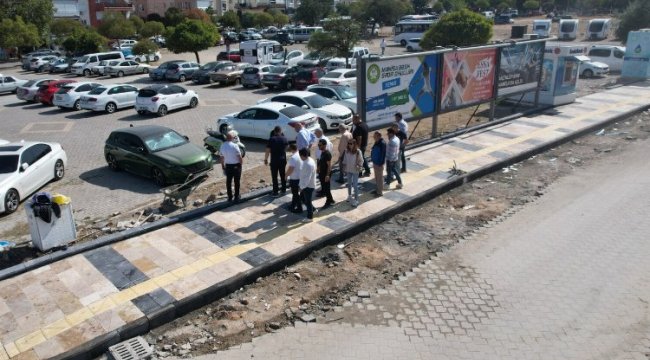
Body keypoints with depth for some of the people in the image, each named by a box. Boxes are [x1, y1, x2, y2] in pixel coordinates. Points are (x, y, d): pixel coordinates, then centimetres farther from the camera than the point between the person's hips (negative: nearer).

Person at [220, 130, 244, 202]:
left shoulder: (222, 146, -3)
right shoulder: (235, 146, -19)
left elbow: (222, 158, 4)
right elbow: (239, 157, -16)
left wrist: (223, 166, 15)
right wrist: (241, 162, 3)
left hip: (228, 166, 4)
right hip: (236, 166, -4)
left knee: (228, 182, 13)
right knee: (237, 181, 9)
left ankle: (230, 197, 20)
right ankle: (236, 197, 16)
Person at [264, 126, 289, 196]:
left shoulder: (271, 139, -11)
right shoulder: (284, 139, -2)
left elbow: (267, 151, -11)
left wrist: (265, 159, 0)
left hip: (274, 161, -3)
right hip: (283, 160, 3)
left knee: (274, 176, 4)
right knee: (283, 175, 17)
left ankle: (275, 192, 6)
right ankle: (284, 189, 26)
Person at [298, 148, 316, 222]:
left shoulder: (309, 164, -29)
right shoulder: (306, 161, 3)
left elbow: (307, 178, -29)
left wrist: (302, 187, -25)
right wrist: (301, 184, 18)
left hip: (309, 186, -10)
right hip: (305, 184, 10)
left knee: (308, 201, 4)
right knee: (302, 198, 21)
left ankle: (310, 217, 20)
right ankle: (312, 209, 37)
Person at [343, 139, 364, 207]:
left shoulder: (358, 151, -15)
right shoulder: (347, 151, -4)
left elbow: (361, 160, -8)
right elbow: (345, 160, 6)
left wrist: (359, 166, -24)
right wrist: (344, 168, 5)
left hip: (355, 171, -4)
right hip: (348, 170, 5)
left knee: (355, 185, -4)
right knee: (349, 184, 20)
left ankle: (356, 200, 3)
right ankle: (349, 196, 39)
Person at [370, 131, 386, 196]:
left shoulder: (382, 143, -23)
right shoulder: (377, 142, 5)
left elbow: (383, 154, -23)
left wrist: (380, 163, -21)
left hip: (379, 163, -10)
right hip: (375, 162, 10)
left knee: (379, 177, 1)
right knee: (376, 177, 20)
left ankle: (380, 192, 10)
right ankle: (377, 189, 33)